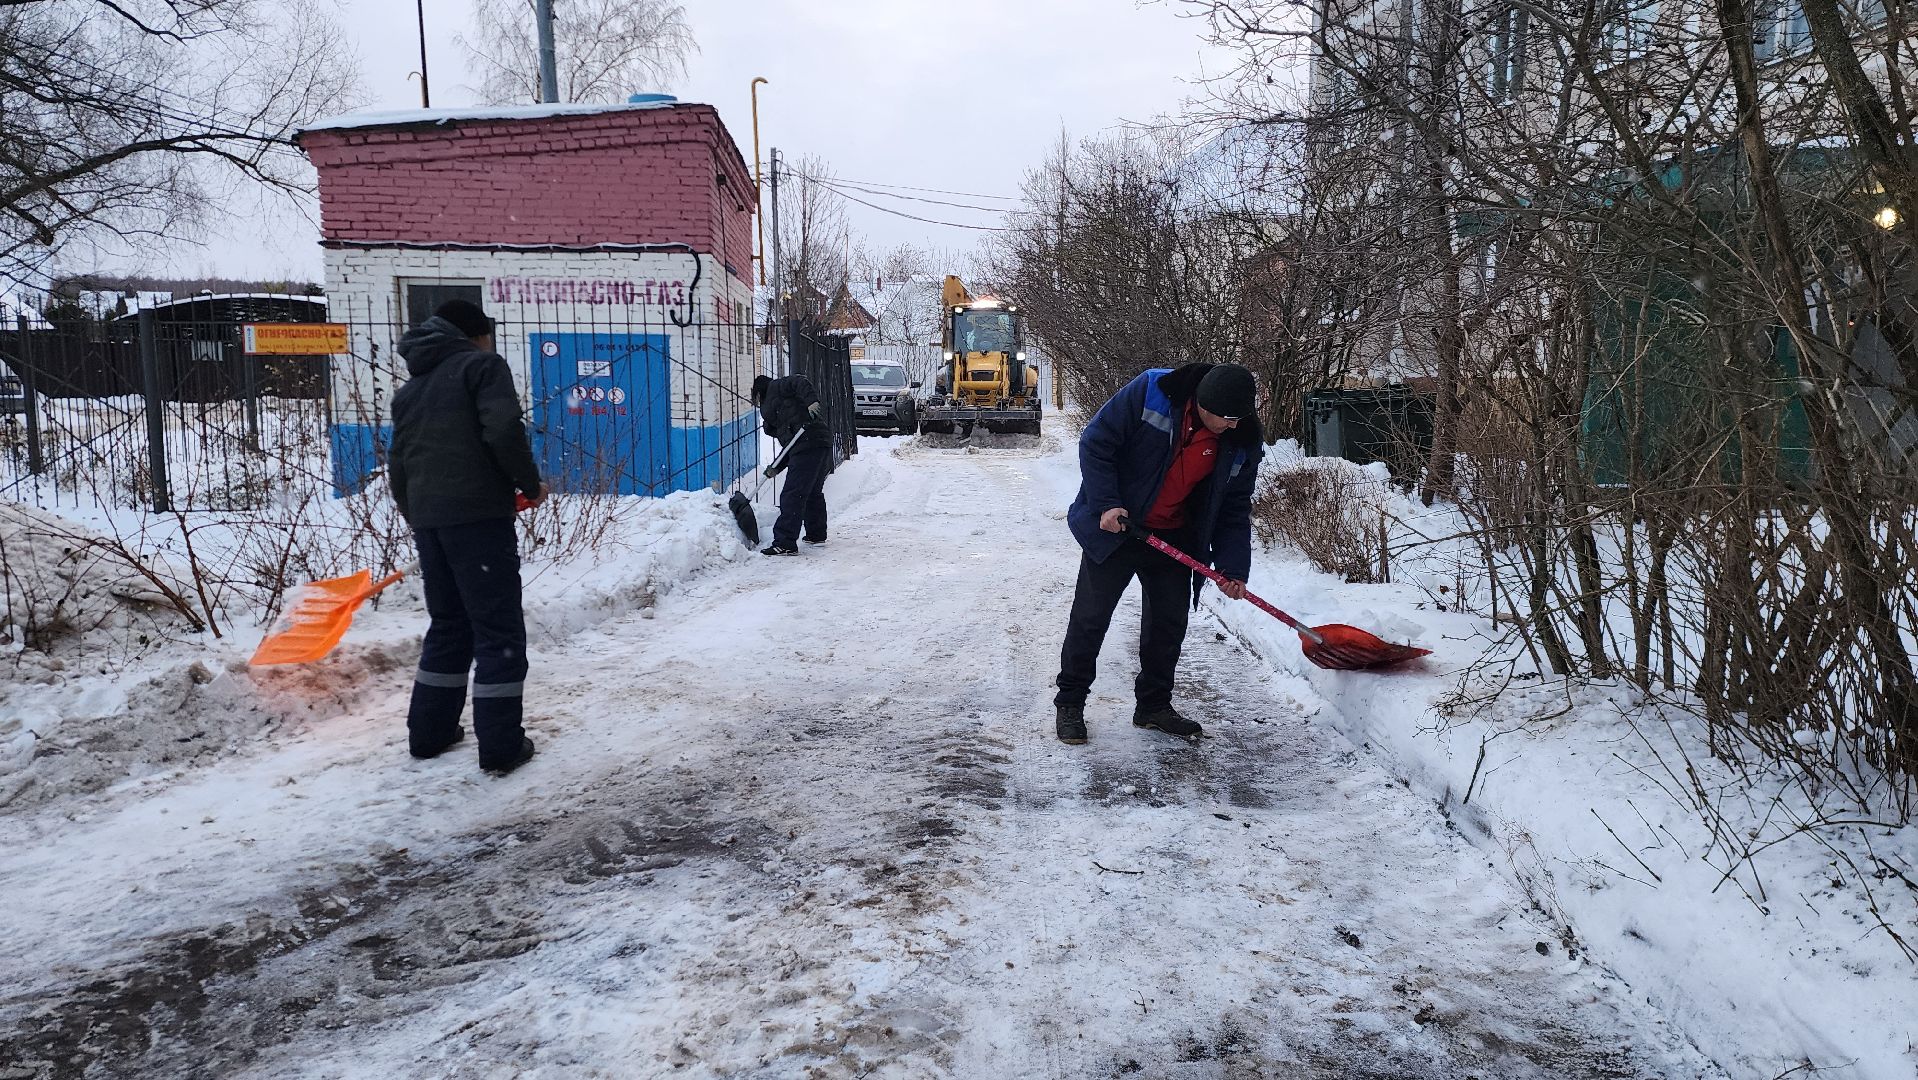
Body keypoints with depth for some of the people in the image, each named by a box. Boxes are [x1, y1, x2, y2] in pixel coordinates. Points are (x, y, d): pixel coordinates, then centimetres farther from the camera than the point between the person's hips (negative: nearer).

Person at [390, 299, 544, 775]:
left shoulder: (410, 388, 22)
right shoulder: (482, 364, -1)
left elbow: (398, 466, 20)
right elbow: (503, 430, -17)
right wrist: (530, 484, -4)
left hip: (427, 519, 8)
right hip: (478, 515, -8)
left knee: (448, 624, 19)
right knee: (499, 629, -2)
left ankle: (429, 732, 24)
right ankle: (501, 745, -1)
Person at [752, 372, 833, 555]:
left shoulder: (775, 388, 10)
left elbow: (800, 382, -10)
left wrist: (811, 401, -24)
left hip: (809, 445, -10)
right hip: (823, 443, 10)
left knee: (792, 495, -12)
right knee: (814, 492, 25)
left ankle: (785, 543, -16)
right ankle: (816, 534, 38)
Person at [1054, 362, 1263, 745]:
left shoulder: (1243, 441, -10)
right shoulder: (1151, 391, -22)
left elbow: (1234, 508, -1)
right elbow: (1095, 443, -16)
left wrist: (1232, 567, -9)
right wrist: (1105, 504, -22)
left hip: (1174, 538, 4)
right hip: (1115, 526, -4)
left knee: (1169, 621, 8)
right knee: (1091, 617, 1)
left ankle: (1154, 705, 25)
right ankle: (1070, 703, 14)